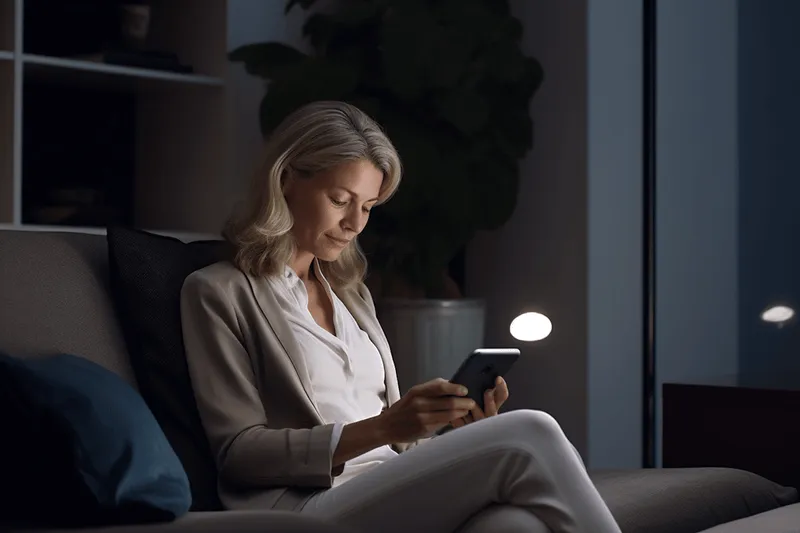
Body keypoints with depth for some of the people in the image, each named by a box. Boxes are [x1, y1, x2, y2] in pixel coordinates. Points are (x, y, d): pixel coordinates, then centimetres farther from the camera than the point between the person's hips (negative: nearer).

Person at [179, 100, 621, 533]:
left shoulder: (351, 292, 26)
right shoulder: (217, 292, 5)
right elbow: (238, 452, -4)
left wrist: (454, 422, 2)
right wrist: (382, 428, -15)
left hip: (393, 496, 6)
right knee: (529, 436, -27)